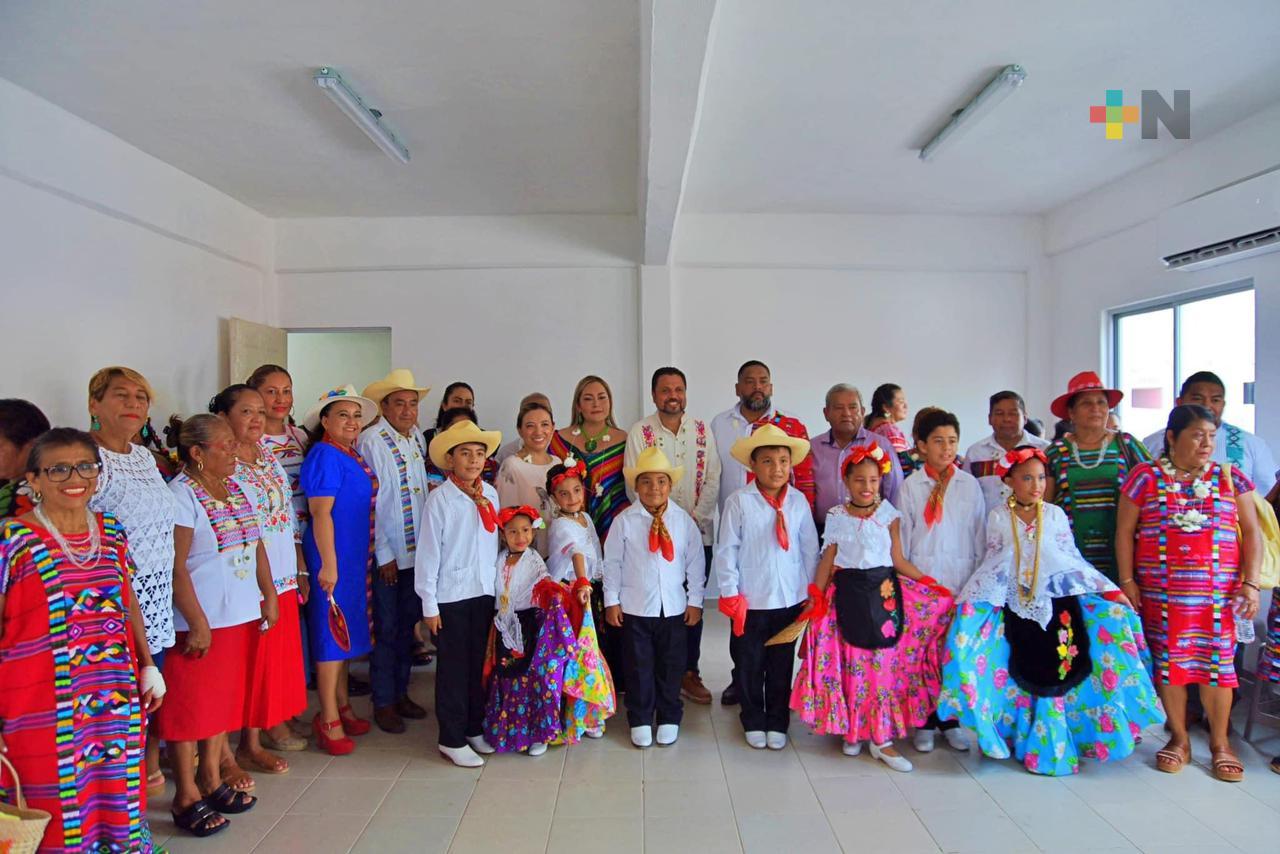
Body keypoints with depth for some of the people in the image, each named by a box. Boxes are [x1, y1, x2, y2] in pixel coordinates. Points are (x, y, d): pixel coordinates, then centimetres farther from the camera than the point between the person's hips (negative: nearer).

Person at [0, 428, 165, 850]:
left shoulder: (111, 533, 6)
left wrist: (148, 667, 12)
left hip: (118, 700, 4)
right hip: (43, 710, -4)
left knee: (118, 805, 14)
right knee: (55, 819, 8)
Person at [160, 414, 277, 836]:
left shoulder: (237, 488, 8)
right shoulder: (180, 495, -14)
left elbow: (256, 546, 14)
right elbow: (175, 567, -18)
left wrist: (269, 596, 10)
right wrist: (198, 624, -18)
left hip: (241, 614, 7)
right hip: (200, 621, -7)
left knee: (224, 696, 16)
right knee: (191, 703, 4)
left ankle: (211, 778, 30)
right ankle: (186, 795, 17)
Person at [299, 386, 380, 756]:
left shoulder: (353, 456, 11)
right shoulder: (325, 455, -15)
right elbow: (320, 513, -20)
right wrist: (328, 563, -22)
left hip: (355, 557, 9)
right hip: (333, 557, -9)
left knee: (344, 633, 17)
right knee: (332, 633, -1)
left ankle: (342, 708, 31)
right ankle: (329, 722, 10)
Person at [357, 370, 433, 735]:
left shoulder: (417, 438, 8)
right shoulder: (371, 441, -12)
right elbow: (368, 502, -14)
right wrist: (384, 555, -13)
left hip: (416, 549, 7)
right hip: (386, 553, -6)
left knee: (408, 625, 16)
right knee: (386, 629, 4)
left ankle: (401, 693, 31)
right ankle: (383, 702, 19)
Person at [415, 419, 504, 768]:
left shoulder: (490, 494, 4)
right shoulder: (440, 498, -11)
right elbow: (428, 553, -10)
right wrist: (429, 604, -9)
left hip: (485, 592, 5)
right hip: (451, 595, -5)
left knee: (480, 664, 15)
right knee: (453, 668, 5)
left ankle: (475, 728, 30)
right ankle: (452, 740, 18)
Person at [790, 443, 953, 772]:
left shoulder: (888, 514, 1)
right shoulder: (836, 517, 3)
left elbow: (898, 560, 3)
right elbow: (827, 561, 6)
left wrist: (929, 584, -4)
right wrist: (816, 597, 2)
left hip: (884, 592, 0)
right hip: (848, 593, 0)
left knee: (884, 661, 0)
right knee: (851, 661, 4)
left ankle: (881, 737, 11)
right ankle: (850, 729, 22)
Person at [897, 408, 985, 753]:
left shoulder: (970, 484, 6)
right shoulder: (911, 486, 3)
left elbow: (980, 535, 7)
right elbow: (902, 538, 4)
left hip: (962, 577, 1)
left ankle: (951, 720, 21)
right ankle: (925, 722, 16)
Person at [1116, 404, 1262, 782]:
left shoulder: (1230, 478, 6)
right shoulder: (1145, 477, 1)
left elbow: (1251, 532, 5)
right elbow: (1124, 531, 2)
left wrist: (1251, 583, -4)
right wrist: (1127, 581, -3)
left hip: (1219, 591, 1)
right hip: (1160, 592, -1)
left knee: (1217, 660, 3)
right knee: (1168, 661, 4)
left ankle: (1220, 744, 20)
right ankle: (1179, 739, 20)